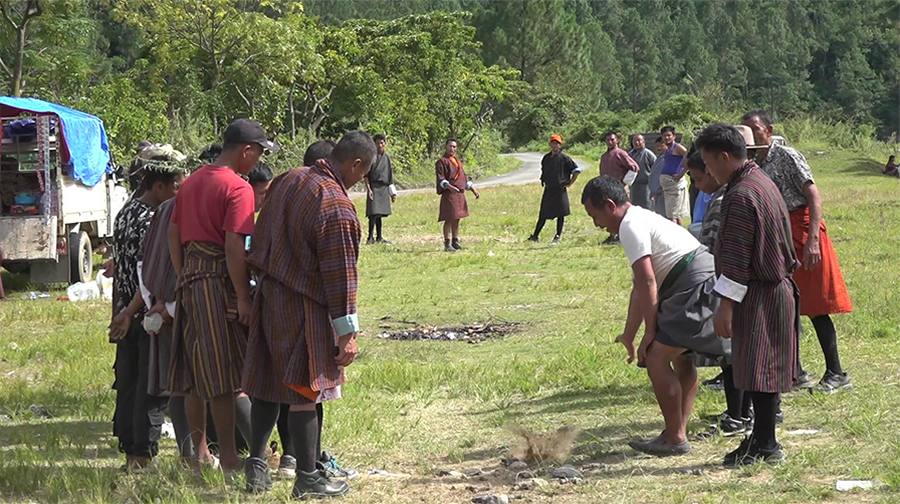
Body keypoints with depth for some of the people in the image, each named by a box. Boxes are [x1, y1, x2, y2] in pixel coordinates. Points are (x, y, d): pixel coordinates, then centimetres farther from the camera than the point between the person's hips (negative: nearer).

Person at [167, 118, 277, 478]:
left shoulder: (193, 182, 14)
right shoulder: (238, 188, -13)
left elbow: (173, 233, 16)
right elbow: (234, 248, -20)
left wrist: (183, 278, 19)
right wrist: (243, 298, -17)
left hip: (190, 281, 8)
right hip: (219, 283, -8)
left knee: (195, 372, 12)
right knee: (222, 375, -5)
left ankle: (198, 452, 19)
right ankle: (228, 459, -1)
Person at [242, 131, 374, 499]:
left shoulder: (289, 180, 7)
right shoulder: (336, 207, -20)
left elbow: (263, 237, 17)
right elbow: (340, 274, -20)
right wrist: (347, 332, -16)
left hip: (269, 293, 8)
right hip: (303, 307, -8)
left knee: (268, 385, 14)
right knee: (306, 390, -1)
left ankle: (256, 467, 18)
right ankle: (308, 478, 7)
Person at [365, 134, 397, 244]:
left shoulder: (386, 158, 13)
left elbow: (390, 176, 18)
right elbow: (366, 175, -6)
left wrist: (392, 193, 16)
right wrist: (368, 189, -15)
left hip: (384, 188, 6)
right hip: (374, 187, -6)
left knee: (381, 214, 9)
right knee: (374, 213, -13)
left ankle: (379, 237, 14)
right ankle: (370, 237, -13)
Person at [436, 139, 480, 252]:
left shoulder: (458, 161, 19)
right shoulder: (442, 162, -5)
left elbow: (464, 178, 23)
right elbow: (440, 179, -14)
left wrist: (473, 189, 17)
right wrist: (449, 186, -32)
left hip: (460, 194, 8)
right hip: (449, 195, -8)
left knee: (456, 220, 12)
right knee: (449, 219, -9)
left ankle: (455, 242, 20)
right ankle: (447, 244, -7)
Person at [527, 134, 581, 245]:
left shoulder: (564, 158, -5)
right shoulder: (546, 158, 10)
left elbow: (576, 170, -2)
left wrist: (569, 183, -4)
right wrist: (543, 181, 13)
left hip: (560, 190, -4)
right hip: (548, 190, 4)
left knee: (560, 214, -1)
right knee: (543, 214, 7)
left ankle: (557, 237, 7)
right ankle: (535, 235, 11)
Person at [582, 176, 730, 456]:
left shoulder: (631, 227, -8)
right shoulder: (641, 220, 24)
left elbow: (647, 282, -16)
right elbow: (641, 286, 28)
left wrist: (651, 330, -10)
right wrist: (629, 334, 30)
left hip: (697, 288, -11)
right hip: (707, 285, 11)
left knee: (657, 358, -8)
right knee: (680, 357, 21)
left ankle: (675, 440, -3)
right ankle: (678, 433, 24)